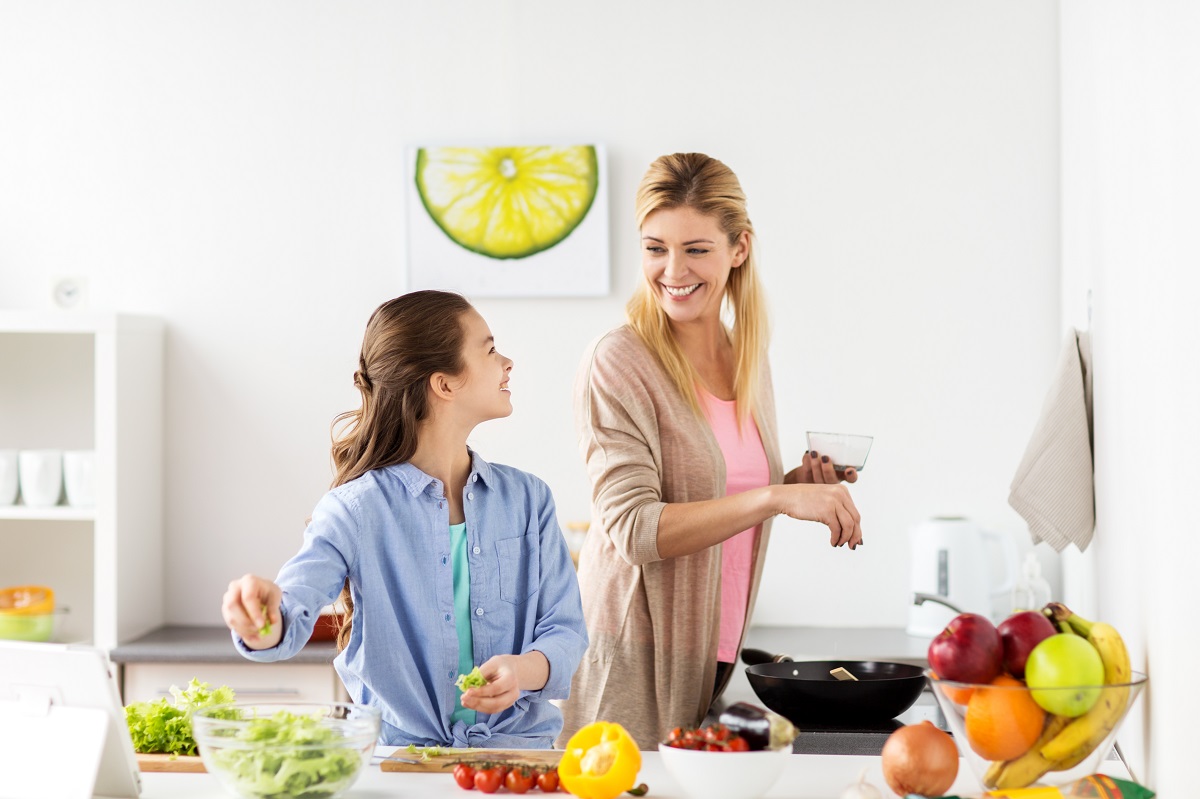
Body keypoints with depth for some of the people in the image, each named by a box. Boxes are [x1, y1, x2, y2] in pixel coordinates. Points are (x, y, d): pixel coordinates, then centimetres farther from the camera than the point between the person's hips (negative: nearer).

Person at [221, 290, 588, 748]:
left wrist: (523, 669, -17)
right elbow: (291, 619, -16)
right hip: (397, 754, 0)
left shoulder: (527, 500, 11)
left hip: (517, 749, 0)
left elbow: (565, 630, 6)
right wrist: (263, 618, -41)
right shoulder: (356, 509, -2)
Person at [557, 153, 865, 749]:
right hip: (637, 661, -6)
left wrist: (803, 483, 2)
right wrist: (776, 498, -28)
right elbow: (632, 528, -21)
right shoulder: (618, 363, -12)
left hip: (718, 656, 6)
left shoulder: (749, 360, 9)